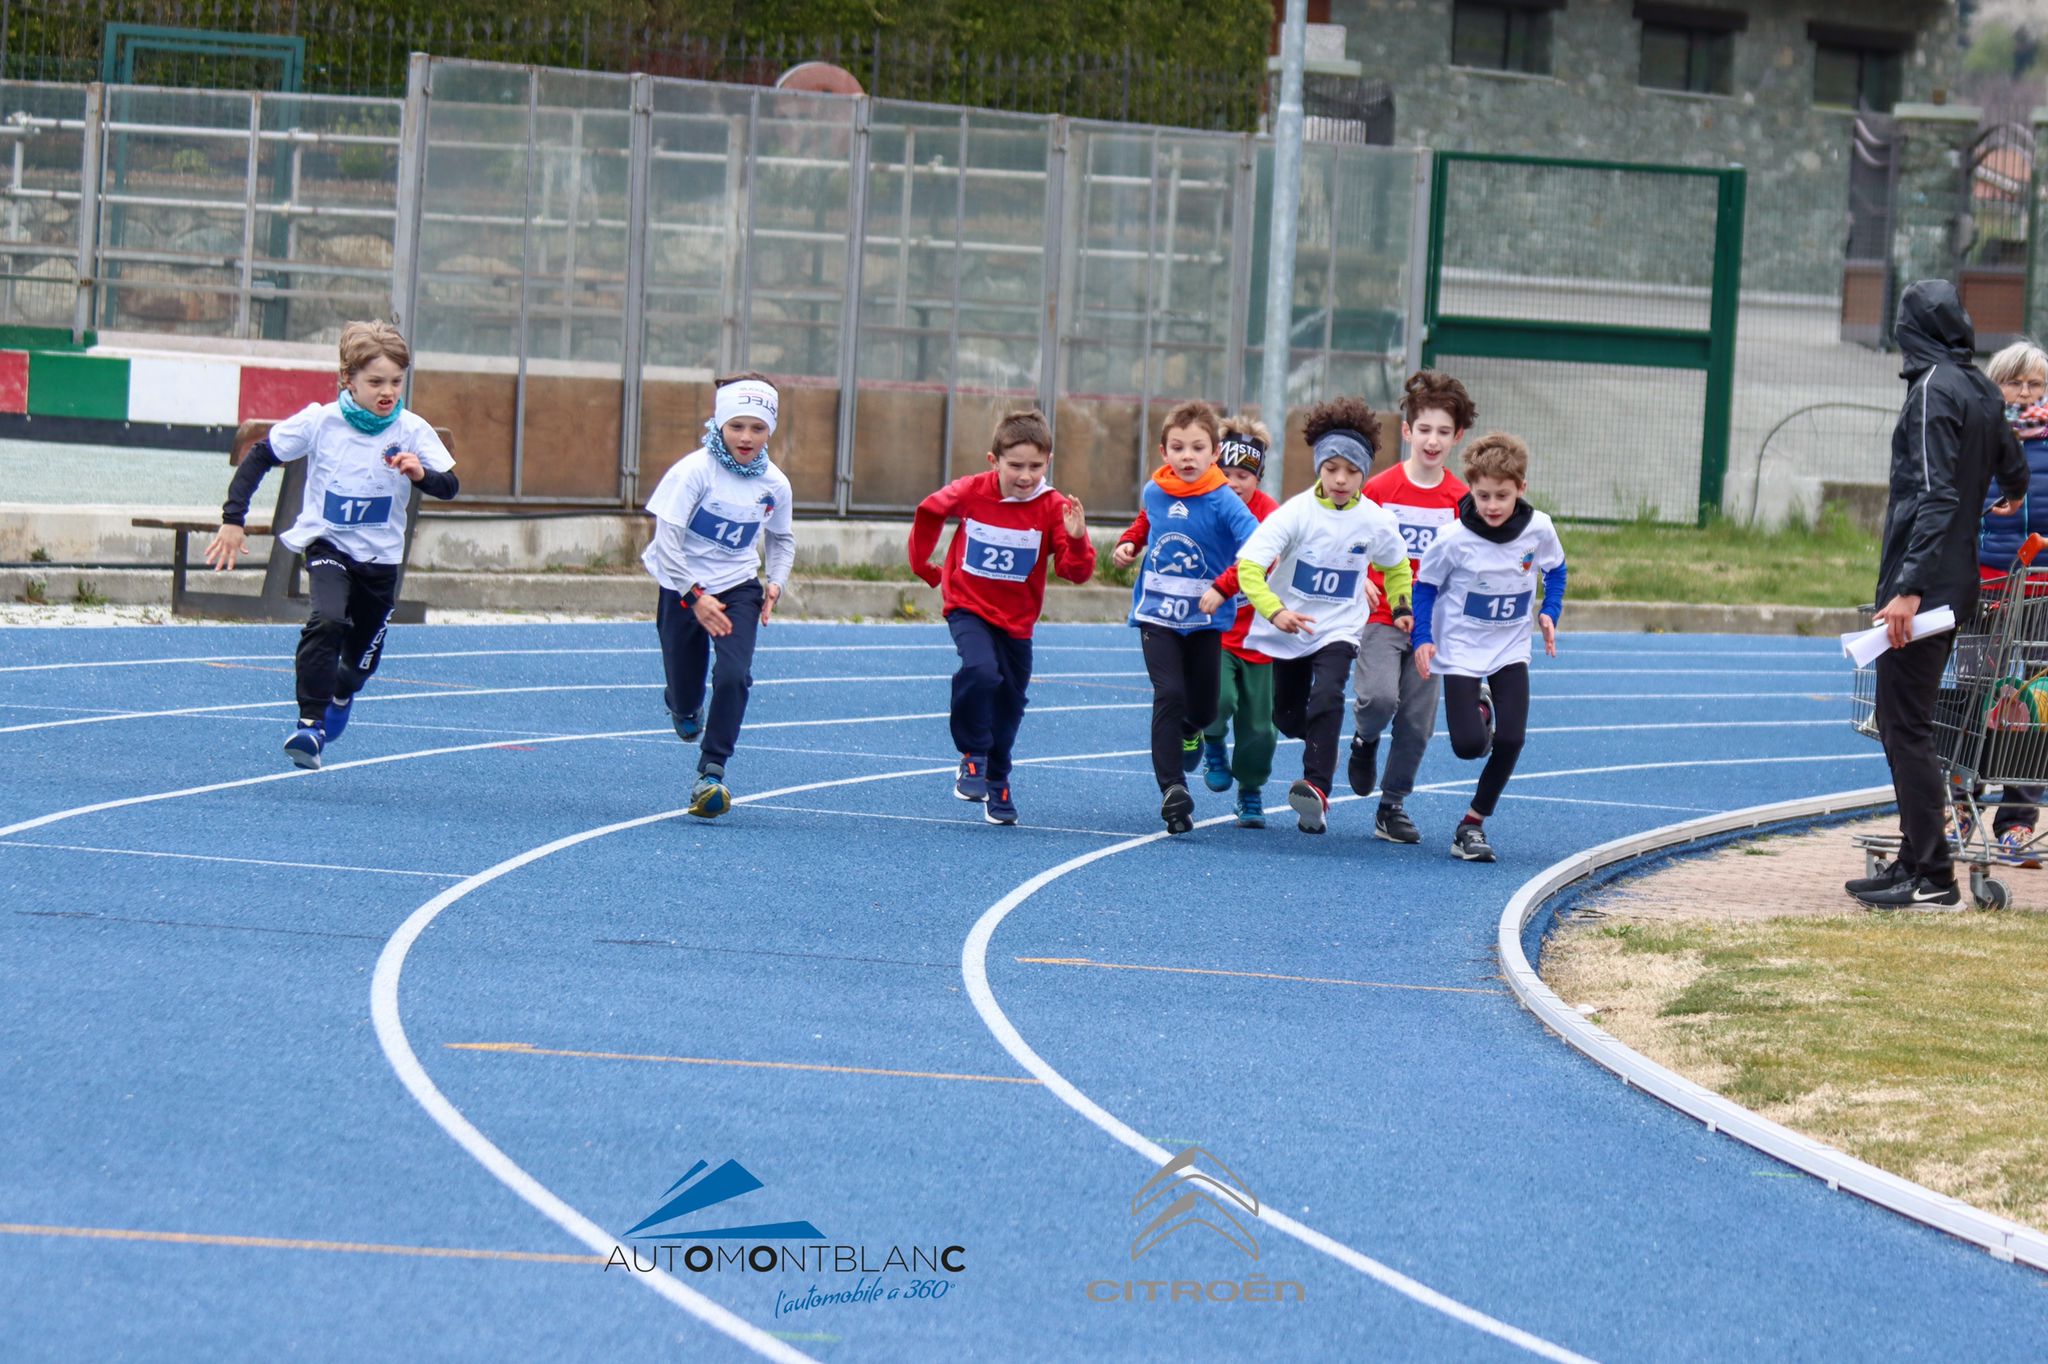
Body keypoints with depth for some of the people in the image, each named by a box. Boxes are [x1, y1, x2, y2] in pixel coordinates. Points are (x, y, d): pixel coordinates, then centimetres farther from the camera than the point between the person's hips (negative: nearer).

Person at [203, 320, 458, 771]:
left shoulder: (412, 431, -12)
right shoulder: (320, 422, -13)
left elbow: (450, 486, -13)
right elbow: (260, 457, -5)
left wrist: (421, 474, -36)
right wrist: (233, 518, -9)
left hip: (380, 557, 2)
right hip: (327, 544, -2)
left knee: (362, 660, 14)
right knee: (327, 622, -31)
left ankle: (340, 695, 51)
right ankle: (311, 723, -26)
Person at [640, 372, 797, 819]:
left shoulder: (774, 484, -3)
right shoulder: (695, 471, -17)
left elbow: (782, 539, 17)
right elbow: (666, 538, -19)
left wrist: (776, 583, 1)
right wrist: (695, 597, -23)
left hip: (738, 589, 2)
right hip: (683, 589, -2)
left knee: (733, 674, -23)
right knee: (684, 705, 6)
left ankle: (712, 772, -14)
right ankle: (683, 705, 46)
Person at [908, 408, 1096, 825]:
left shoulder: (1052, 508, -14)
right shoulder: (970, 493, -12)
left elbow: (1076, 572, -18)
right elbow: (929, 513, 9)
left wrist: (1076, 541, -38)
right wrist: (923, 565, 14)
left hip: (1016, 620, 2)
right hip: (968, 607, -2)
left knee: (1009, 704, 12)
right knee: (980, 671, -29)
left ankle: (996, 784, 34)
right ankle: (972, 759, -13)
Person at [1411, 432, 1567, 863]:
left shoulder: (1538, 529, -11)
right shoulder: (1453, 539, -19)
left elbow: (1555, 569, 11)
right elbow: (1425, 586, -3)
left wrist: (1549, 613, -1)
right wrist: (1423, 639, -13)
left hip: (1510, 650, 2)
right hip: (1460, 650, -2)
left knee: (1511, 740, -13)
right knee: (1468, 745, -13)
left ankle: (1473, 825, 5)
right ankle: (1477, 712, 27)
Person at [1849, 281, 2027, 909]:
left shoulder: (1935, 390, -13)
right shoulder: (1982, 392, 12)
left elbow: (1936, 497, -20)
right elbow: (2015, 475, 24)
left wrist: (1909, 587, -24)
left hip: (1924, 581, -9)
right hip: (1955, 584, 9)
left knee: (1904, 723, -7)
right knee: (1906, 722, 14)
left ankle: (1930, 875, -8)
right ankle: (1917, 862, 17)